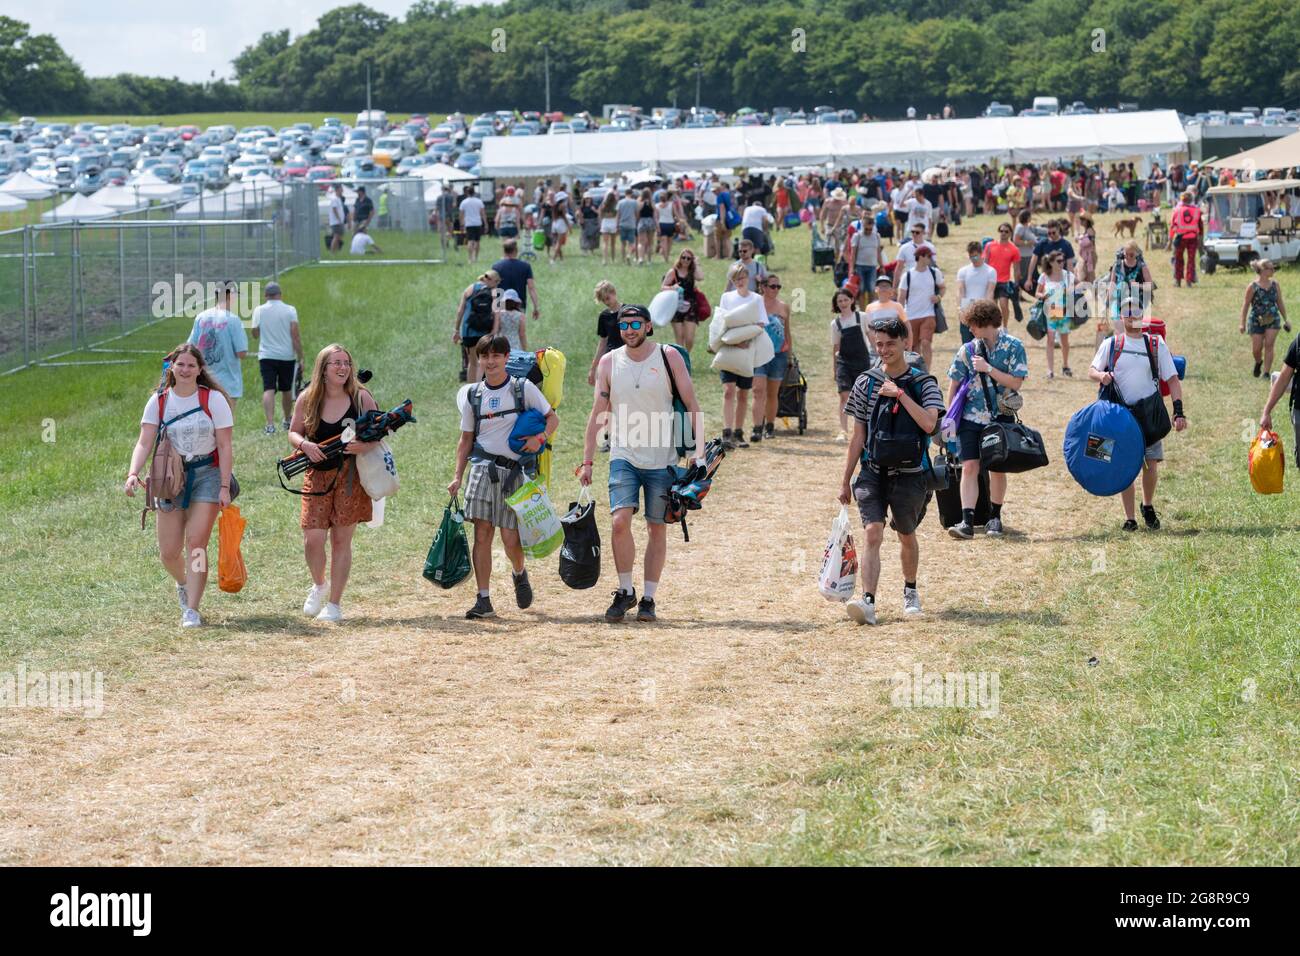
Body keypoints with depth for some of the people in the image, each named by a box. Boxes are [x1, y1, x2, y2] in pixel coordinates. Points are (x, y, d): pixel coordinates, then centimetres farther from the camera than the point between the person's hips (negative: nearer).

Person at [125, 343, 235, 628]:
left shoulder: (213, 399, -5)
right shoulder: (159, 401, 1)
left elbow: (225, 447, -5)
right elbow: (144, 442, -6)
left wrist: (224, 487, -11)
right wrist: (133, 473, -23)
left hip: (206, 475, -2)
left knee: (196, 544, -13)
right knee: (169, 552, 2)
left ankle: (191, 610, -7)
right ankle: (183, 584, 36)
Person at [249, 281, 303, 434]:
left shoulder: (259, 311, -1)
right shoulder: (290, 310, -4)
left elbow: (255, 334, 6)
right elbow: (295, 336, -7)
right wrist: (300, 358, -4)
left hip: (266, 356, -1)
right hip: (287, 356, 1)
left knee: (268, 390, -7)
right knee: (287, 390, 17)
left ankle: (270, 424, -23)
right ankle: (287, 421, 32)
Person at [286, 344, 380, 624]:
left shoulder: (361, 397, -3)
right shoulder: (308, 399, 0)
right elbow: (293, 432, 9)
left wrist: (365, 446, -18)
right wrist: (304, 445, -13)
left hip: (350, 476, -1)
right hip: (318, 474, 1)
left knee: (341, 540, 2)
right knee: (312, 539, -8)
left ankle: (335, 603, 14)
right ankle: (319, 585, 23)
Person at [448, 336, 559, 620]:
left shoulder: (524, 389, 2)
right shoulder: (472, 395, 9)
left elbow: (553, 418, 6)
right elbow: (466, 439, 14)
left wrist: (539, 438, -14)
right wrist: (458, 476, 6)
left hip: (513, 471, -2)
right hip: (482, 467, 2)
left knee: (510, 538, -5)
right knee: (482, 533, -7)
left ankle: (519, 573, 30)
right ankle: (484, 600, -3)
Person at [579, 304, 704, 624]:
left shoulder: (669, 357, -2)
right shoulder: (609, 362, 3)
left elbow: (692, 405, -1)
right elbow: (598, 414, 7)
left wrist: (697, 449, -10)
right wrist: (587, 461, 4)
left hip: (663, 459, -1)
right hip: (624, 456, 1)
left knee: (657, 528, 3)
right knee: (619, 521, -15)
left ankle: (648, 598, 13)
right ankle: (625, 591, 1)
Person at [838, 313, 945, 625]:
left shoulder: (923, 383, -2)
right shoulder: (866, 382, 4)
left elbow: (929, 424, -18)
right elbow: (858, 436, 8)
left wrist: (900, 394, -20)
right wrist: (846, 480, 8)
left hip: (909, 474, 0)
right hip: (873, 472, 1)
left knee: (907, 536, 14)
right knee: (873, 532, -16)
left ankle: (910, 591, 38)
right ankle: (868, 602, -24)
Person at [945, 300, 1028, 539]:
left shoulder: (1014, 347, -5)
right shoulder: (967, 350, 2)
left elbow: (1015, 383, -11)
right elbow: (954, 385, 9)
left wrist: (988, 369, -16)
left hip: (1000, 416, -1)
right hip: (971, 418, 1)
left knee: (997, 468, 8)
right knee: (969, 467, -8)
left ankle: (994, 518, 23)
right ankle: (967, 521, -13)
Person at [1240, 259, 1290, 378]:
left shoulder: (1275, 284, 3)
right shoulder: (1253, 287, -8)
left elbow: (1280, 303, 12)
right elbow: (1246, 305, -4)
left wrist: (1286, 320, 13)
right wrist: (1243, 323, -5)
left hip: (1273, 319, 2)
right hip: (1257, 320, -2)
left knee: (1269, 345, -7)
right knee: (1256, 348, 1)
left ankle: (1267, 372, -2)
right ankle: (1258, 362, 35)